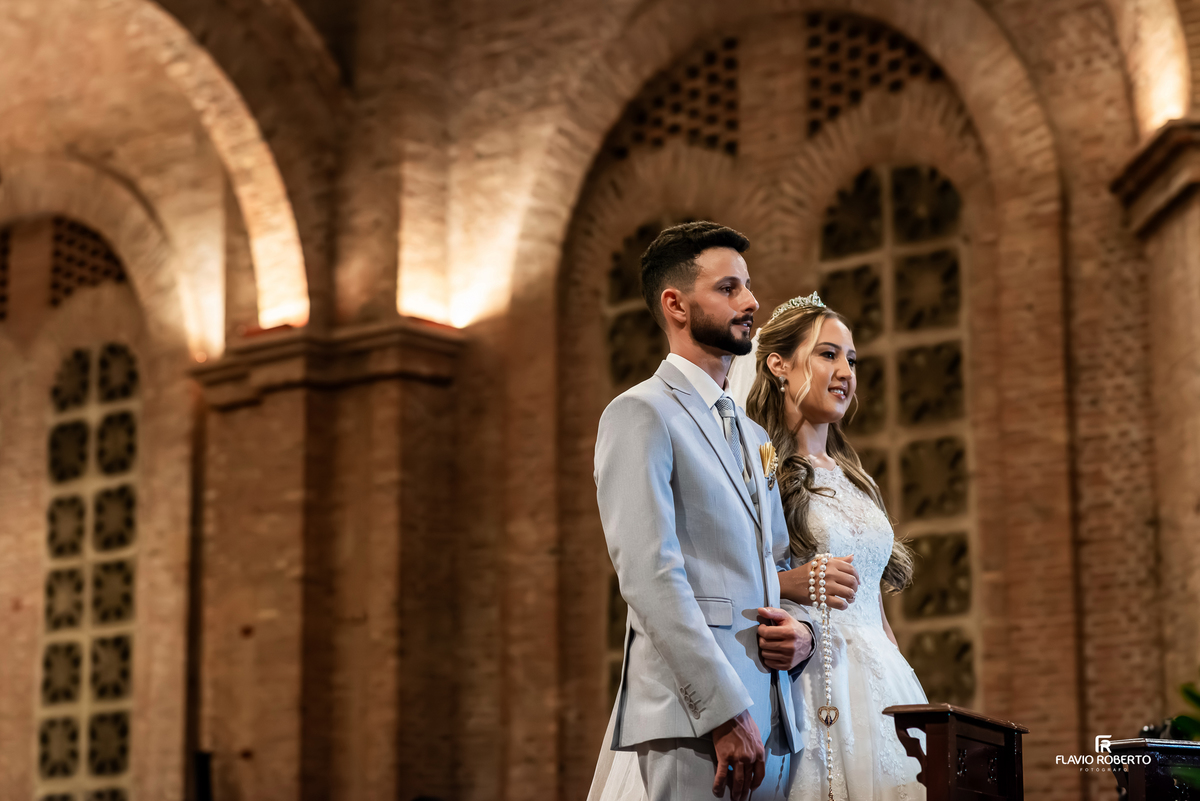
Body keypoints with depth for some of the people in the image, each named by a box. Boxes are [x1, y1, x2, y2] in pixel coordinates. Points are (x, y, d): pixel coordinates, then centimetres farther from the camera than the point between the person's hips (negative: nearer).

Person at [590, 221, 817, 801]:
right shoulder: (640, 414, -4)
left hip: (774, 724, 7)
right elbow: (648, 575, -14)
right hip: (689, 723, -7)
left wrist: (801, 629, 2)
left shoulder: (755, 438, 22)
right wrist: (725, 712, -19)